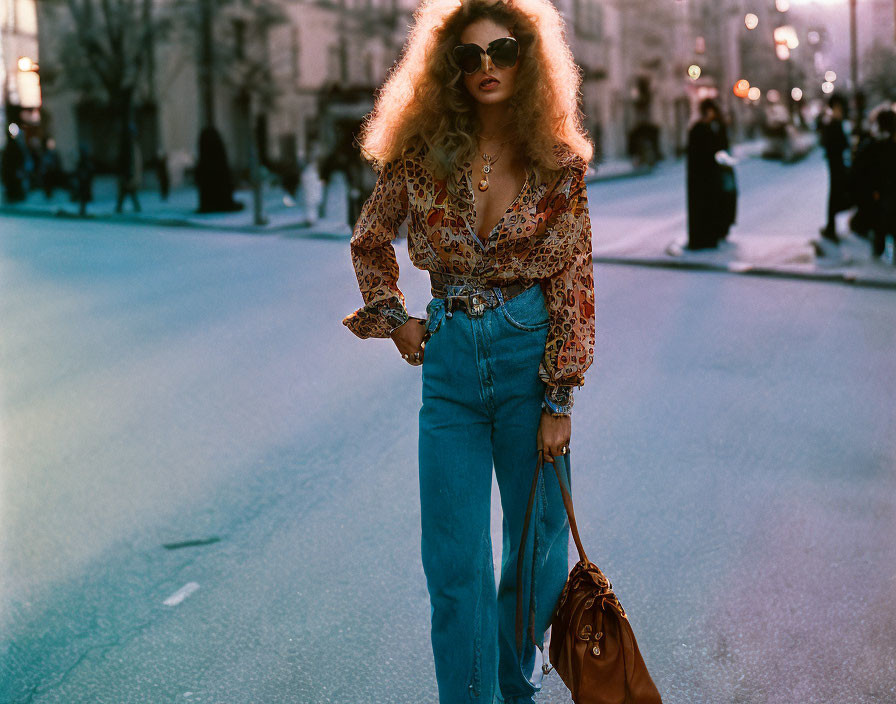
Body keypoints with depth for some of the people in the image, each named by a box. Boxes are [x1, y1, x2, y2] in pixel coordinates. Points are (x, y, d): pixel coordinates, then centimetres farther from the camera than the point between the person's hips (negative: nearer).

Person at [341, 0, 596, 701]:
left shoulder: (558, 164, -5)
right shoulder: (421, 154, -3)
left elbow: (573, 283, -5)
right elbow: (369, 242, 14)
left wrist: (559, 400, -7)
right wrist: (393, 317, 5)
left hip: (530, 353, 0)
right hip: (449, 360, 1)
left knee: (538, 541, 11)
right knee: (455, 558, 2)